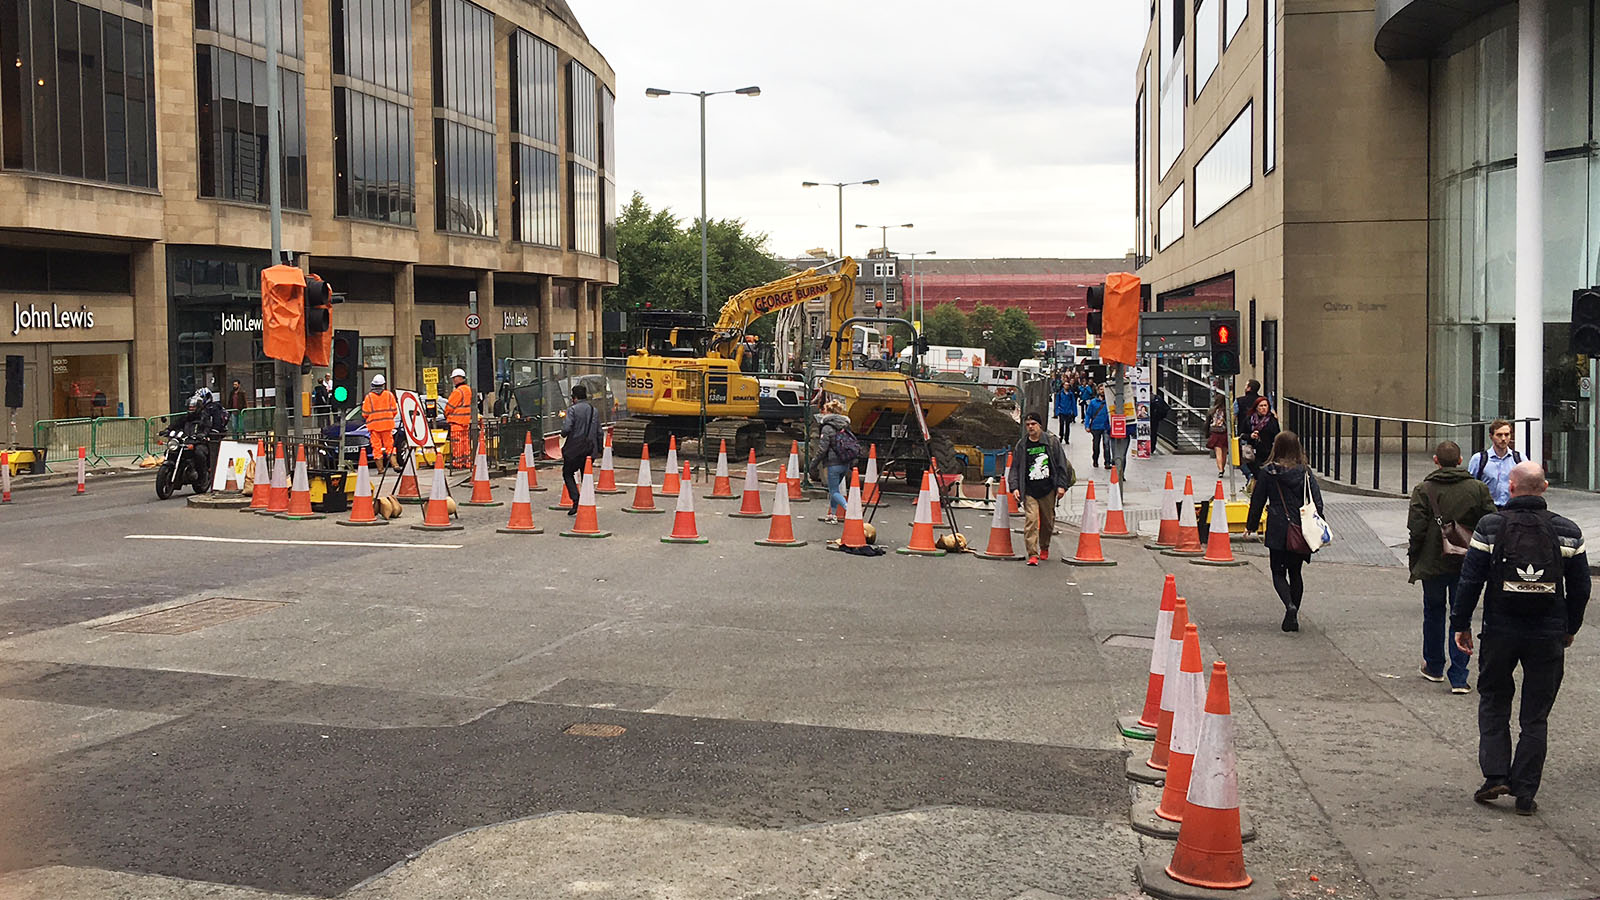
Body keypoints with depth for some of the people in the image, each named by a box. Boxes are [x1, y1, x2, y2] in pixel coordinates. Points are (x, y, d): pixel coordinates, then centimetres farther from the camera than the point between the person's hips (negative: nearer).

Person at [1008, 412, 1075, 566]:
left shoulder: (1052, 441, 2)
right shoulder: (1021, 446, 7)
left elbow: (1061, 464, 3)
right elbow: (1015, 468, 10)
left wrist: (1061, 485, -3)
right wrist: (1014, 487, -1)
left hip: (1048, 490, 0)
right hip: (1029, 491, 0)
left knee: (1048, 521, 10)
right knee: (1031, 521, -13)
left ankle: (1044, 547, 34)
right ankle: (1033, 554, -12)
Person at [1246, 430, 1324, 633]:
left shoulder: (1267, 472, -6)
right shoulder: (1305, 472, 0)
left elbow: (1257, 501, 1)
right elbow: (1317, 501, -2)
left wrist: (1251, 526, 12)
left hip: (1277, 531, -3)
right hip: (1301, 530, 3)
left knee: (1278, 572, 7)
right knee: (1295, 573, 15)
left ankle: (1290, 606, -18)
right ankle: (1293, 617, 15)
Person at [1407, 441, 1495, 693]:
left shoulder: (1424, 490, -8)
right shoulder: (1478, 489, -1)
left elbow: (1417, 530, -10)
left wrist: (1414, 564, 0)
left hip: (1434, 563, -1)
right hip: (1467, 564, 1)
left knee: (1434, 613, 17)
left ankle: (1434, 667, 29)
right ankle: (1458, 677, 1)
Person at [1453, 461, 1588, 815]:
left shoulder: (1490, 527, -7)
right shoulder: (1567, 531, -1)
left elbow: (1470, 581, -6)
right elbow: (1580, 588, 5)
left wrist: (1460, 623, 4)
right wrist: (1569, 629, 18)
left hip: (1500, 632, -1)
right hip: (1548, 637, 1)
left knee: (1493, 703, 16)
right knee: (1535, 716, 8)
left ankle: (1495, 775, 5)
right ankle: (1525, 793, 9)